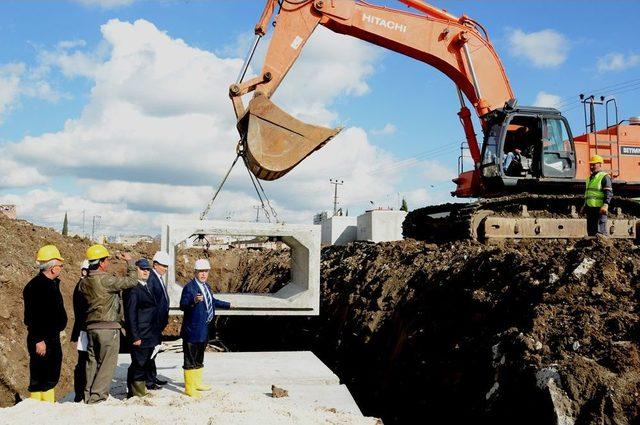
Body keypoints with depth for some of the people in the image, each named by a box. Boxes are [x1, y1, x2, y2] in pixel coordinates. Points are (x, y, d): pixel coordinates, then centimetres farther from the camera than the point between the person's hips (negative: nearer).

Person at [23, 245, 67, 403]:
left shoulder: (51, 284, 14)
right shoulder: (36, 286, -16)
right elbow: (34, 317, -22)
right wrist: (39, 340, -24)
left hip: (53, 337, 10)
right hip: (42, 340, -10)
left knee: (51, 377, 16)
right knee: (39, 378, -5)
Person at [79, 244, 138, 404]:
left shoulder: (84, 282, 5)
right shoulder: (106, 280, -17)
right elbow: (132, 281, -13)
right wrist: (130, 262, 0)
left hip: (91, 327, 7)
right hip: (108, 328, -7)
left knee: (92, 362, 13)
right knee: (107, 363, 0)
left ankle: (88, 395, 17)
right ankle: (97, 395, -2)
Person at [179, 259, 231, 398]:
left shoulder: (206, 286, 12)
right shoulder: (189, 287, -16)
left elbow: (212, 301, 28)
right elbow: (183, 306, -25)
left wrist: (228, 305, 36)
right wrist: (194, 301, -42)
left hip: (203, 329, 9)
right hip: (193, 330, -9)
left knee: (199, 358, 20)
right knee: (190, 359, -1)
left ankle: (197, 383, 33)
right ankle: (189, 388, 7)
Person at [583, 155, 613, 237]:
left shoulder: (604, 177, -5)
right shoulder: (590, 178, 21)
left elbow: (609, 193, -13)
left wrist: (605, 205, -24)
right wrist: (585, 205, 24)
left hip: (599, 208, -9)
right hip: (590, 208, 9)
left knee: (600, 232, -12)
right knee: (591, 231, 10)